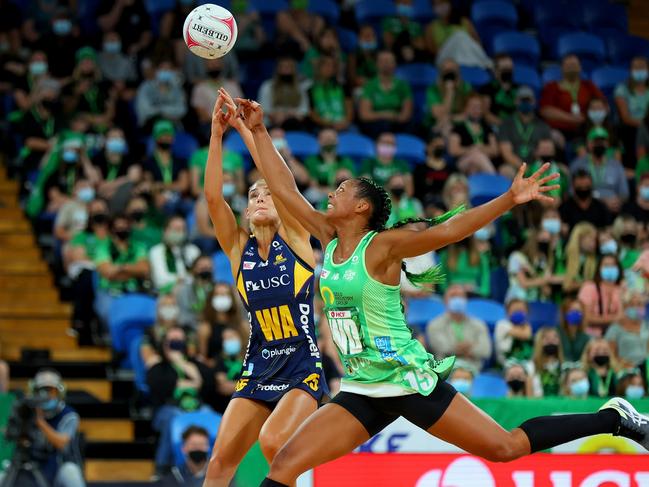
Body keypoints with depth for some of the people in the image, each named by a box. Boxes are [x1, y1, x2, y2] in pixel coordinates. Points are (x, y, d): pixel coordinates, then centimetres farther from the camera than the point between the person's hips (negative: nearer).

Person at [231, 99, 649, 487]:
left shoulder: (381, 246, -11)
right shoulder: (330, 240, 8)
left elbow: (447, 230, -22)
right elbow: (285, 190, 14)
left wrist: (509, 200, -35)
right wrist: (259, 131, 15)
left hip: (409, 381, -7)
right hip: (362, 392, 7)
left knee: (507, 447, -4)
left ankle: (613, 419, 12)